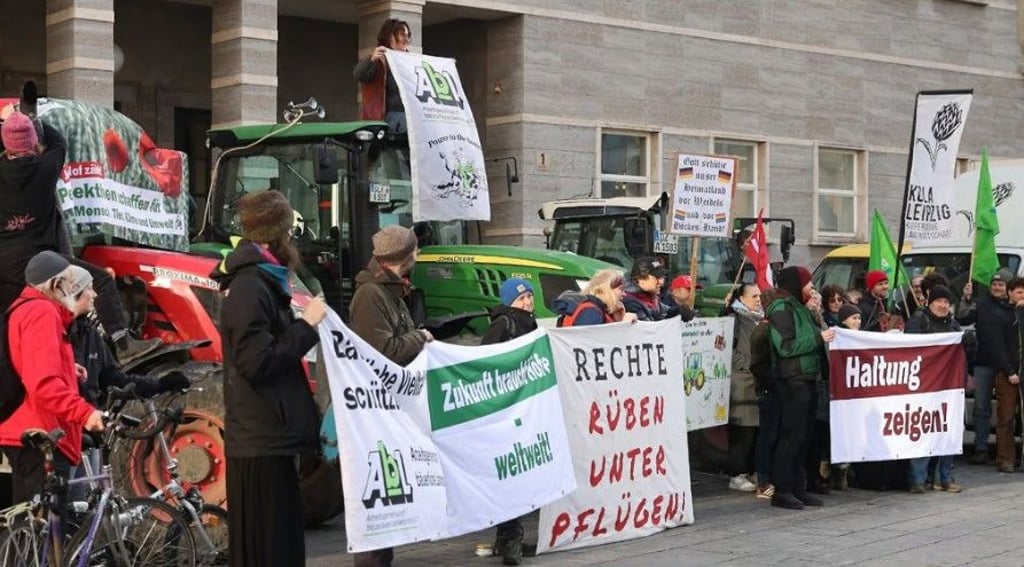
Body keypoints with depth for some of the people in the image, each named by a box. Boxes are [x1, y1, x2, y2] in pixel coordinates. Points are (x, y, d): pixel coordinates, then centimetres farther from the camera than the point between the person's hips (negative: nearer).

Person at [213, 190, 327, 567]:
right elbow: (258, 363, -23)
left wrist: (302, 324, 5)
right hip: (261, 441, -10)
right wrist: (307, 326, -17)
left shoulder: (261, 283, 15)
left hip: (270, 437, 10)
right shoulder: (249, 287, -17)